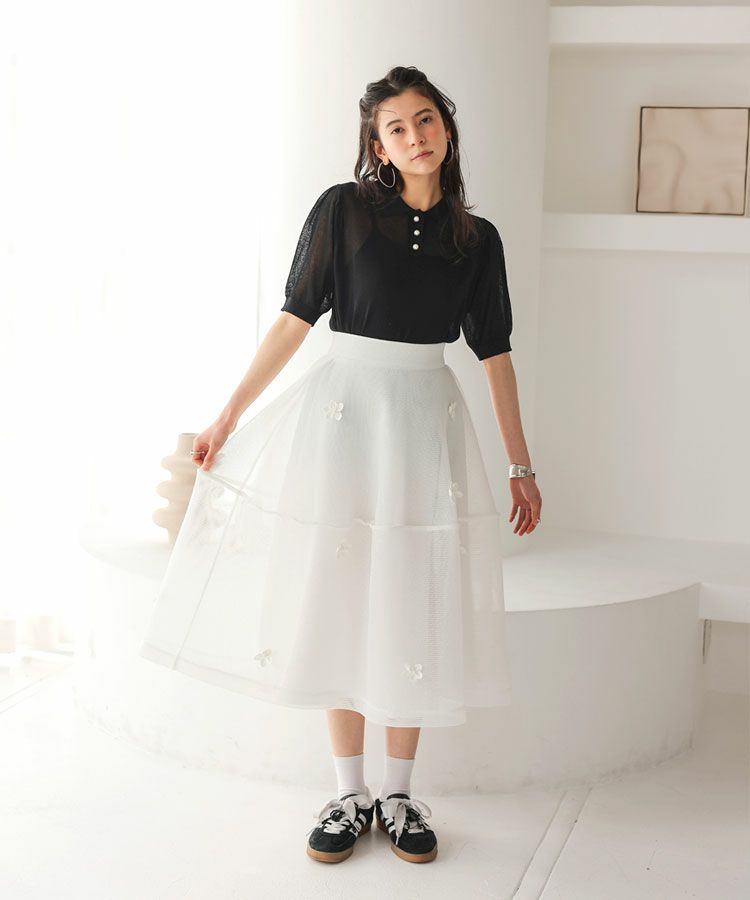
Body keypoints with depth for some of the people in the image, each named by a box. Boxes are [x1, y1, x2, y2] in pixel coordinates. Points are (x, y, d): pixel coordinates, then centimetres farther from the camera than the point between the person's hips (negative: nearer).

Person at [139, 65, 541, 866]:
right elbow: (294, 318, 1)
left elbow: (494, 352, 8)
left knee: (413, 612, 4)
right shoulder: (343, 209, -1)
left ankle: (399, 794, 17)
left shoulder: (475, 239, 6)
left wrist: (521, 467, 8)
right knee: (337, 603, 3)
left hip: (427, 418, 1)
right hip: (342, 410, -1)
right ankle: (349, 794, 16)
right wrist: (229, 415, 0)